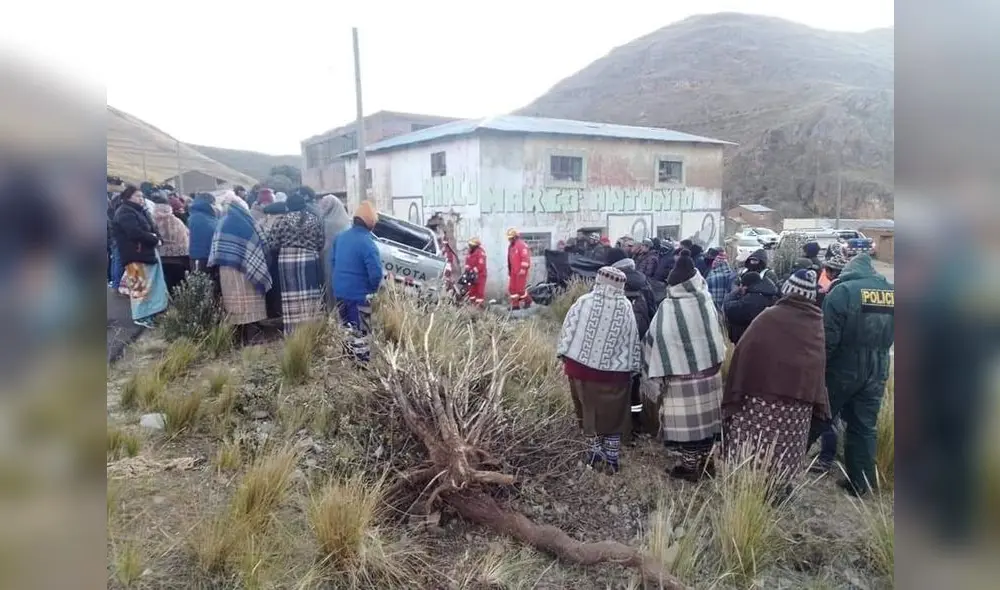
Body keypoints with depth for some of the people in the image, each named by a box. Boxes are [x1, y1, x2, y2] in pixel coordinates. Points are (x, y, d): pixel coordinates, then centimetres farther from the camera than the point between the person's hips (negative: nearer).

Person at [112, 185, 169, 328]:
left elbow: (152, 229, 16)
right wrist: (154, 239, -12)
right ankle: (140, 316, 1)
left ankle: (148, 312, 21)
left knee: (152, 285, 13)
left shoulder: (140, 211, 20)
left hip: (147, 252, 10)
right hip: (136, 255, -10)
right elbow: (135, 233, -25)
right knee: (140, 286, -5)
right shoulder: (125, 213, -12)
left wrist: (155, 236, -6)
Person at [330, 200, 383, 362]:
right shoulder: (367, 243, -21)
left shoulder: (339, 237, 2)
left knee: (345, 328, 22)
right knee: (360, 331, 2)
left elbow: (332, 262, 12)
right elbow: (376, 273, -25)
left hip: (339, 291, 7)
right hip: (359, 295, -7)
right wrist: (373, 289, -6)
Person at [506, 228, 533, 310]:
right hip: (513, 271, 9)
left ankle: (527, 301, 14)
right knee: (512, 288, 6)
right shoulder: (510, 246, 17)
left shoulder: (521, 245, -13)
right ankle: (515, 304, 12)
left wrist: (523, 269, -22)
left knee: (520, 287, -7)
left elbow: (525, 258, -19)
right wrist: (509, 269, 23)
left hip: (521, 271, -9)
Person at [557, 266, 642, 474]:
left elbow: (568, 331, -5)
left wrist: (564, 357, 6)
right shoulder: (626, 309, -8)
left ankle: (595, 454, 29)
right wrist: (632, 367, 9)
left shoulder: (583, 302, -10)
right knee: (613, 414, 15)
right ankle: (611, 459, 22)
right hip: (614, 372, -1)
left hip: (581, 368, 1)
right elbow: (632, 343, -3)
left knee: (589, 411, 18)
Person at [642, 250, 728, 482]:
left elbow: (656, 342, -15)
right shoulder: (706, 302, -3)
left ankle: (690, 466, 17)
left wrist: (656, 376, -7)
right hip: (710, 371, 5)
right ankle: (704, 461, 30)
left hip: (681, 376, -5)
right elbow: (716, 334, 10)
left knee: (686, 419, 6)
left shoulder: (668, 309, -18)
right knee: (705, 415, 16)